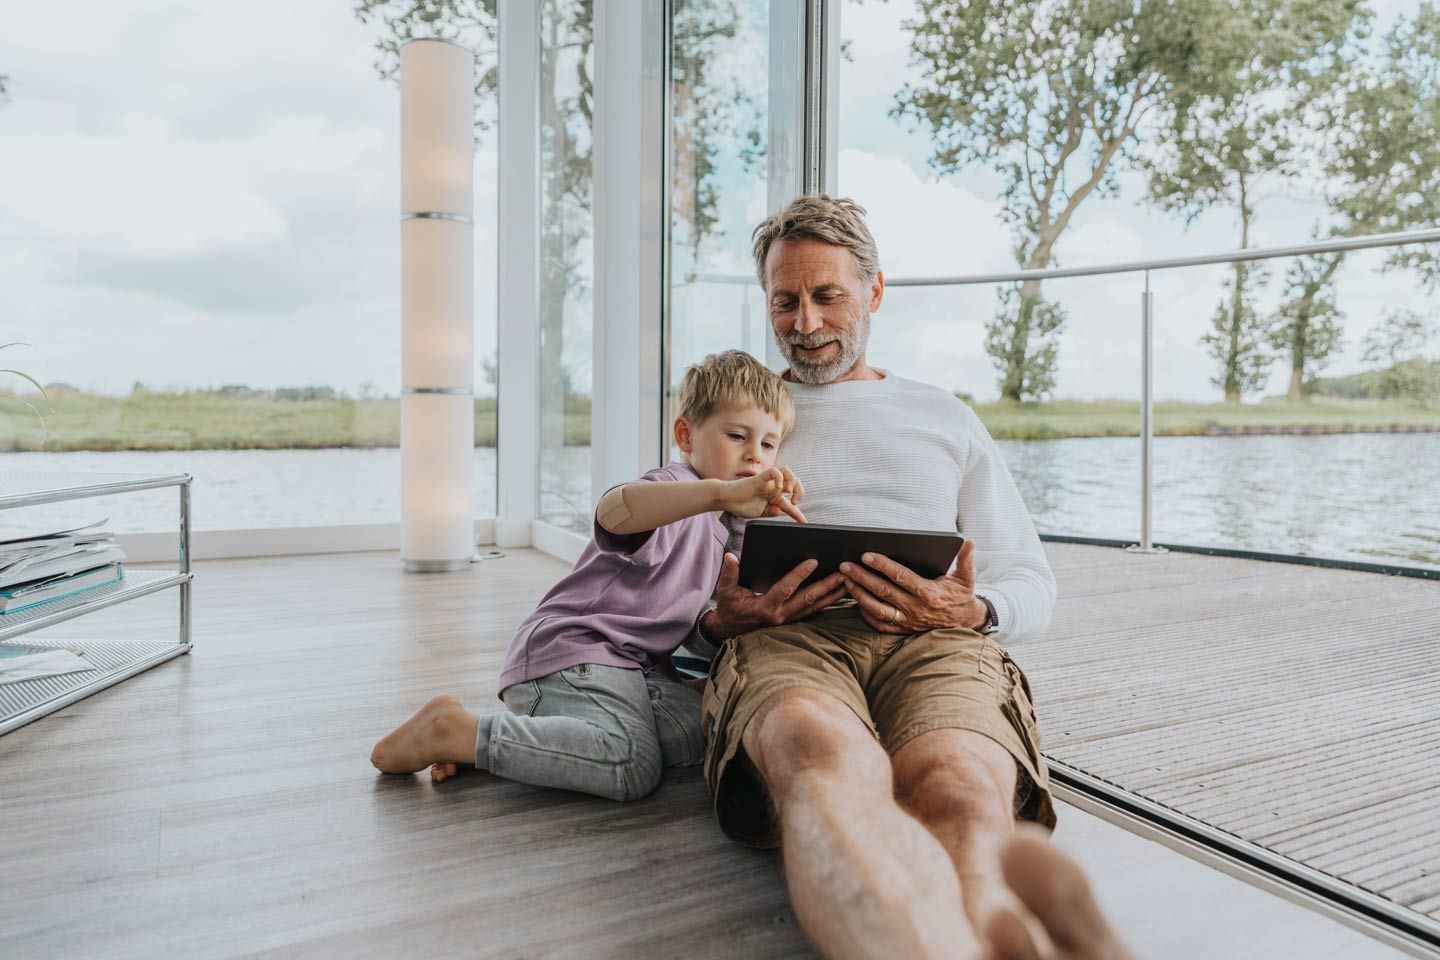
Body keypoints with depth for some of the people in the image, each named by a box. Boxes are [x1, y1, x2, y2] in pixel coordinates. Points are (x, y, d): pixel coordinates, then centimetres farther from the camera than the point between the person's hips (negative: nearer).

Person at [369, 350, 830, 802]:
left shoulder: (720, 524, 19)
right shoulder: (673, 485, -12)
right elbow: (615, 511, -38)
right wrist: (720, 492, -50)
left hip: (629, 663, 10)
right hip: (571, 650, -10)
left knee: (705, 731, -9)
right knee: (633, 767, -28)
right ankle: (453, 730, -16)